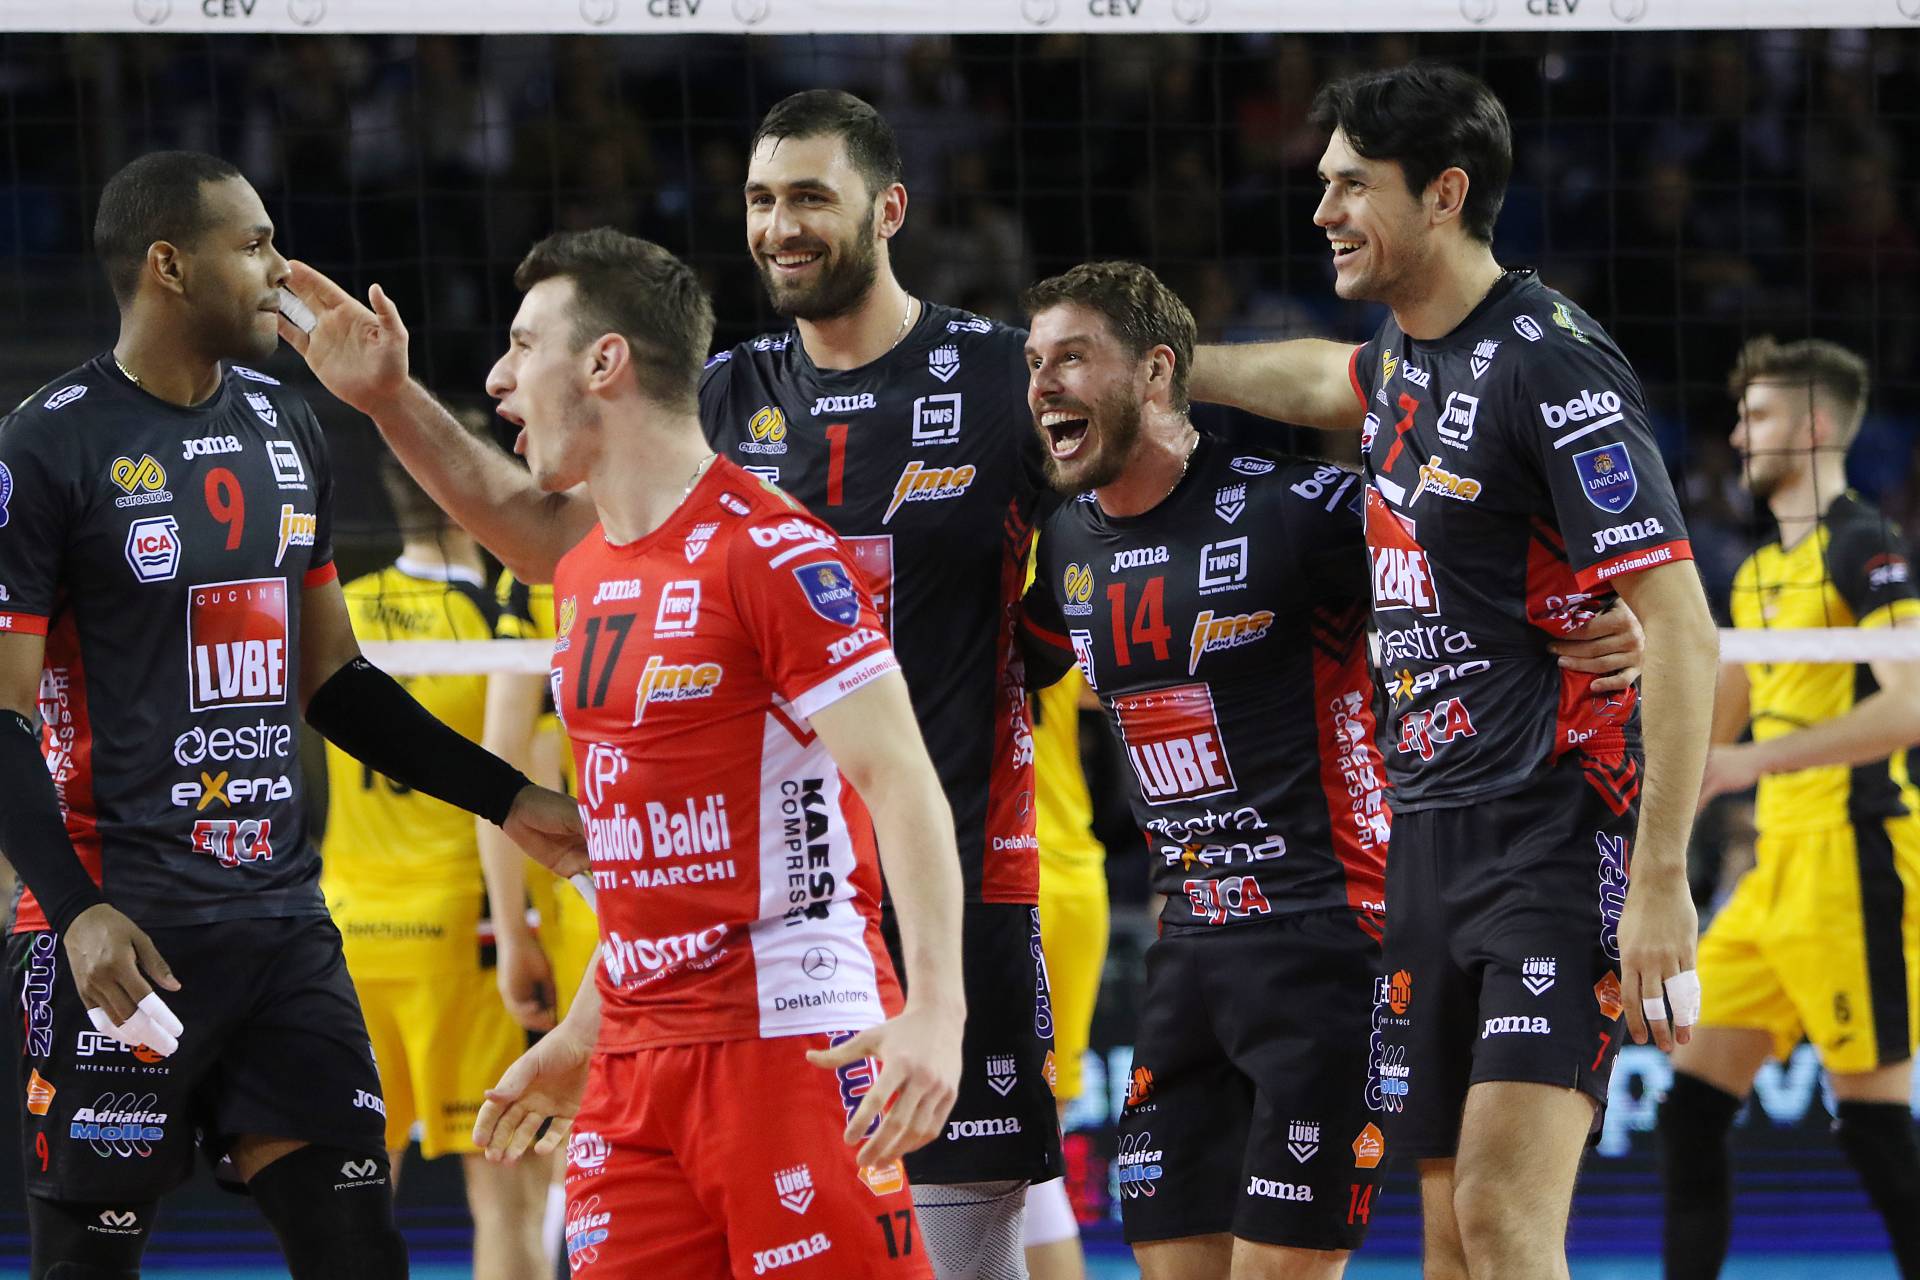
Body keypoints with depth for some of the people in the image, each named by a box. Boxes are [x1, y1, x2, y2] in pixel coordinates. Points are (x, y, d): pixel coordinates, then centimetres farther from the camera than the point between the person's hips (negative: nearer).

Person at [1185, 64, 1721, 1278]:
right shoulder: (1406, 350, 12)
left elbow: (1683, 632, -18)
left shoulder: (1551, 366, -14)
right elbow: (1325, 380, 41)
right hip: (1429, 842, 9)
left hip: (1557, 834, -9)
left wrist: (1661, 884, -22)